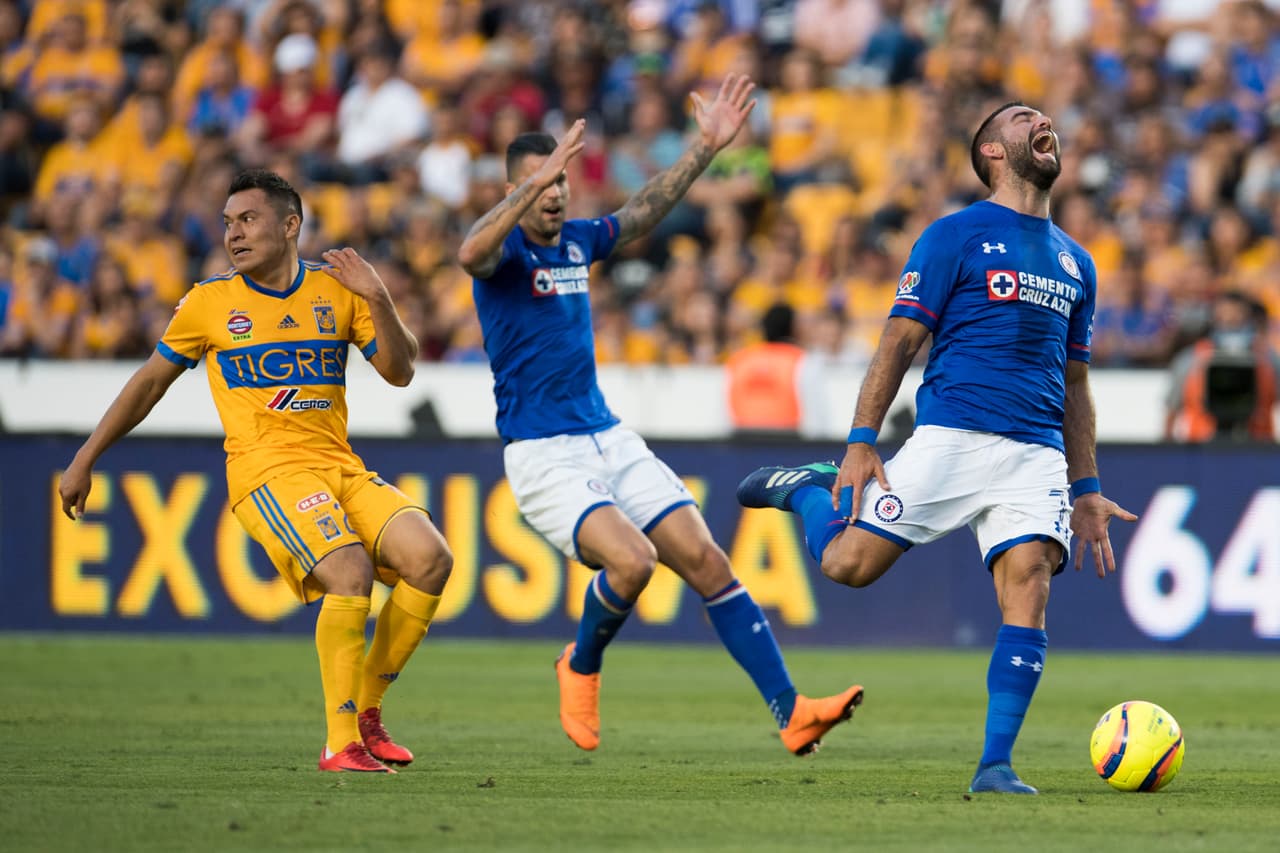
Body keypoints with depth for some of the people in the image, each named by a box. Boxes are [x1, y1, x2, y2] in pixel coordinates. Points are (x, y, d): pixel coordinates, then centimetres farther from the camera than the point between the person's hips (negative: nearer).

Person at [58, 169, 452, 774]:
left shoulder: (337, 291, 10)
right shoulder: (209, 303, 5)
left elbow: (399, 372, 8)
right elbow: (150, 382, 15)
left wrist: (377, 300, -8)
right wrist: (83, 461, 16)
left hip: (341, 468, 4)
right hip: (265, 469, -4)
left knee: (430, 560, -16)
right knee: (351, 572, -28)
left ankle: (366, 710, -1)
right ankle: (340, 743, -24)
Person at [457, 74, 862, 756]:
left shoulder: (577, 240, 12)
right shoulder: (506, 250, -9)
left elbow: (648, 208, 25)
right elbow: (471, 253, -33)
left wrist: (707, 146, 18)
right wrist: (534, 182, -42)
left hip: (610, 440, 7)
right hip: (543, 457, -7)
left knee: (707, 563, -5)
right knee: (632, 559, -28)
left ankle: (790, 713, -7)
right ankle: (581, 667, 3)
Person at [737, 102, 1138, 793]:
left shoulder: (1075, 262, 20)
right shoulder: (955, 235, 3)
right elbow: (899, 342, 0)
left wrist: (1086, 490, 20)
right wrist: (861, 442, -9)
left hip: (1038, 452, 4)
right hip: (950, 438, -4)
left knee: (1029, 585, -15)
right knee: (848, 564, -10)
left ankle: (995, 765, -12)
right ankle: (810, 489, 24)